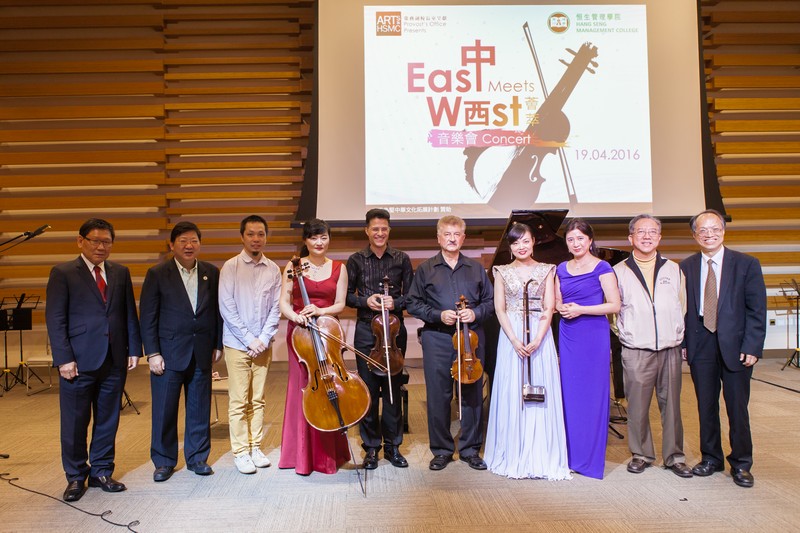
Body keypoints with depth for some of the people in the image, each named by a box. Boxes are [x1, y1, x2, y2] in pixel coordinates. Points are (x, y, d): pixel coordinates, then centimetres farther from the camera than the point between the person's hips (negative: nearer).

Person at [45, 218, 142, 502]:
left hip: (114, 361, 4)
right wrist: (64, 358, -11)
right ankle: (76, 477, 23)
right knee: (75, 422, 7)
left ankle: (101, 471, 27)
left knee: (108, 420, 12)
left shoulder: (121, 272, 9)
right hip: (79, 361, -3)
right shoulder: (63, 273, -2)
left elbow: (130, 314, 10)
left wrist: (133, 349, 3)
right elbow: (55, 319, -6)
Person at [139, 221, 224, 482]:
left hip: (202, 353, 2)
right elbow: (147, 317, -4)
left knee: (199, 409, 10)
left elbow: (217, 310, 8)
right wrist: (152, 353, -8)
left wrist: (218, 344, 4)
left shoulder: (211, 272, 5)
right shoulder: (157, 274, -3)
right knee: (164, 410, 6)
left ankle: (197, 457, 25)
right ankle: (164, 461, 22)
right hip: (169, 352, -2)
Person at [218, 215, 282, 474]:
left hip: (263, 345, 3)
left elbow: (275, 308, 3)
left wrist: (263, 338, -7)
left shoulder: (273, 270, 3)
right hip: (237, 344, -2)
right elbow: (226, 307, -8)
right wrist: (249, 339, -11)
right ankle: (241, 452, 12)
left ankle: (255, 447, 20)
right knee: (238, 401, 2)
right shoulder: (231, 267, -4)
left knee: (258, 399, 10)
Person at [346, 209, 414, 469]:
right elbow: (347, 295, 8)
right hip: (366, 330, 0)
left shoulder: (401, 259, 7)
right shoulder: (356, 260, 6)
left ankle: (392, 446, 18)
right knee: (369, 389, 3)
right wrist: (366, 301, -10)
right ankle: (371, 447, 16)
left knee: (393, 388, 4)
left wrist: (396, 303, -12)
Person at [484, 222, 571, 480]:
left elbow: (549, 308, 0)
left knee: (541, 395, 1)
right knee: (511, 395, 1)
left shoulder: (546, 270, 7)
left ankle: (541, 456, 10)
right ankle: (513, 456, 11)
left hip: (540, 336, 0)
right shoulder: (502, 272, 7)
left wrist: (537, 339, -14)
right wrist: (514, 340, -12)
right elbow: (500, 309, 1)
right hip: (511, 337, 0)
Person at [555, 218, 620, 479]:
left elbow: (614, 305, -9)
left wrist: (581, 309, -15)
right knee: (569, 392, 8)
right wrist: (562, 308, -4)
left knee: (592, 393, 1)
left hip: (594, 336, -5)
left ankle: (591, 456, 14)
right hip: (568, 336, 5)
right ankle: (571, 453, 20)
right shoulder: (562, 269, 11)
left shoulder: (602, 268, -5)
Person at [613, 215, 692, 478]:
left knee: (671, 405, 7)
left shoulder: (674, 269, 13)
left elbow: (682, 307, 15)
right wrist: (628, 336, 3)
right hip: (636, 352, -2)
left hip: (670, 350, 2)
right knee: (637, 406, 2)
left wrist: (679, 337, 8)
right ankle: (641, 454, 17)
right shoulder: (619, 271, 5)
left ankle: (674, 456, 19)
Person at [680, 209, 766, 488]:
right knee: (706, 407, 11)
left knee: (738, 408, 5)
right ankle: (711, 458, 26)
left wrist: (752, 347, -10)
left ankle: (740, 464, 21)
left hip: (735, 347, -2)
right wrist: (682, 343, -1)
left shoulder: (747, 264, 0)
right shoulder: (685, 267, 5)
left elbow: (757, 309, -3)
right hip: (700, 347, 2)